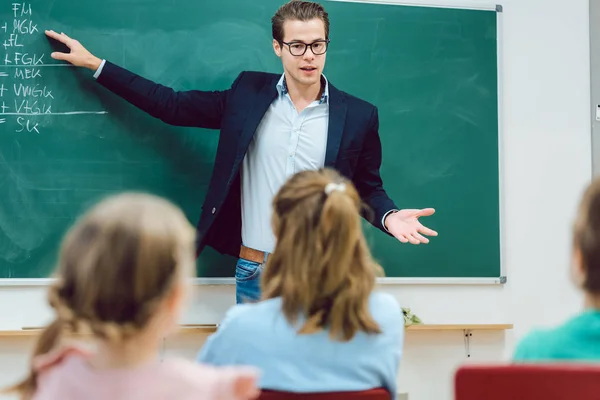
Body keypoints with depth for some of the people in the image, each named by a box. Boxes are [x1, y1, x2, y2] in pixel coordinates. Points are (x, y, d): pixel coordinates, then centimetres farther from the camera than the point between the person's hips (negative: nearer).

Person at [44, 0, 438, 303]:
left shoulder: (359, 115, -2)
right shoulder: (249, 93, 2)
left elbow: (369, 187, 8)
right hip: (254, 272, 1)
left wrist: (388, 215, -15)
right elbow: (173, 105, 7)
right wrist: (94, 63, 7)